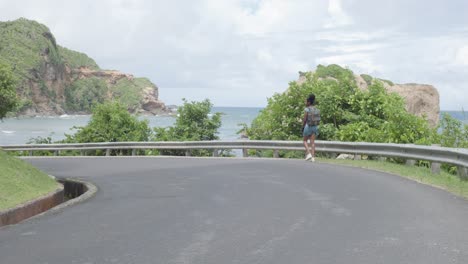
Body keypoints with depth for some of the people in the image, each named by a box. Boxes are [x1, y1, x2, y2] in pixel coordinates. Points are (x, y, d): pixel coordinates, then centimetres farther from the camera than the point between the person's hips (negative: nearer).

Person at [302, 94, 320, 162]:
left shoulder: (307, 109, -11)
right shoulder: (317, 110, 6)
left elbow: (304, 120, -12)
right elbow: (318, 119, 7)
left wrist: (302, 127, -2)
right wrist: (316, 126, 16)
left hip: (308, 126, -5)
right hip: (315, 126, 5)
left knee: (305, 141, 11)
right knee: (312, 142, 4)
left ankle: (308, 153, -6)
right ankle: (313, 157, -2)